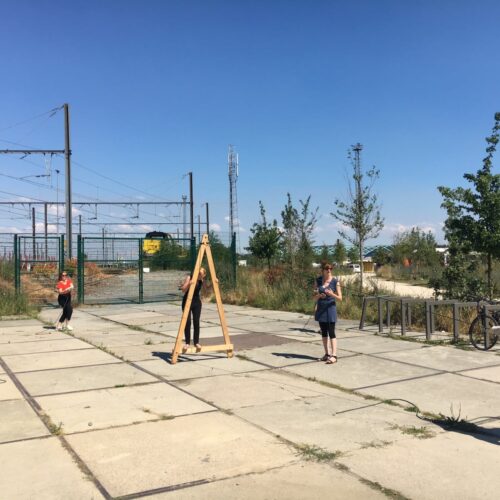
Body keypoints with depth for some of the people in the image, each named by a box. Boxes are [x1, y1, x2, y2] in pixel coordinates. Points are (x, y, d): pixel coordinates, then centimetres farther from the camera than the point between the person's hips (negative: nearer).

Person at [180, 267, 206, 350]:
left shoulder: (201, 280, -2)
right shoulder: (189, 277, -14)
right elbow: (183, 290, -16)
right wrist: (189, 284, -34)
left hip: (197, 302, 3)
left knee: (196, 322, -2)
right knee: (187, 322, -8)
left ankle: (196, 342, 8)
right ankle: (187, 342, 2)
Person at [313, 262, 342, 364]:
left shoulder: (335, 281, -7)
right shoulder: (318, 280, 3)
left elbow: (340, 298, -6)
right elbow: (315, 297, 8)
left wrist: (332, 294, -25)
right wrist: (318, 295, -15)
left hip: (330, 308, -4)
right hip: (320, 309, 5)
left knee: (331, 332, -8)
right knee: (323, 332, 10)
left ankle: (334, 355, -9)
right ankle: (327, 354, 18)